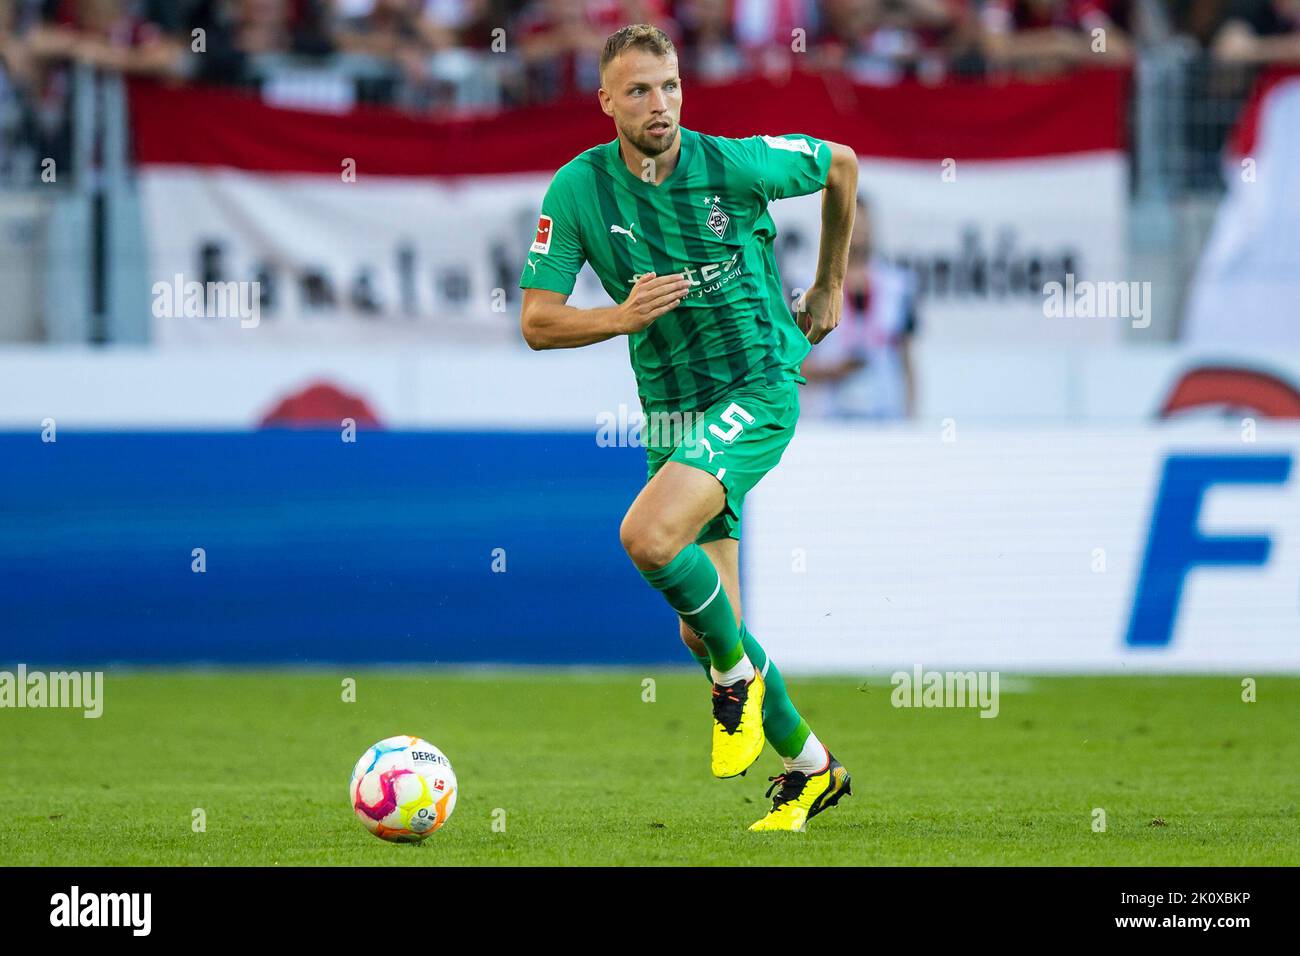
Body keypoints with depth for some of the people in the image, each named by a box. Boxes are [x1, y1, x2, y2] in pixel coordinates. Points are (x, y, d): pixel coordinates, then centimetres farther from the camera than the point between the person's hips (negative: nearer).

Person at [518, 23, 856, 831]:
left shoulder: (736, 164, -12)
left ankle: (739, 673, -3)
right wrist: (623, 316, -23)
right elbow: (537, 323, -5)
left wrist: (831, 285, 14)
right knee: (704, 631, 7)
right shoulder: (579, 190, -6)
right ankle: (809, 766, 26)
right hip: (670, 412, 5)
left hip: (759, 388, -5)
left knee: (648, 536, -29)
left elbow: (841, 164, 8)